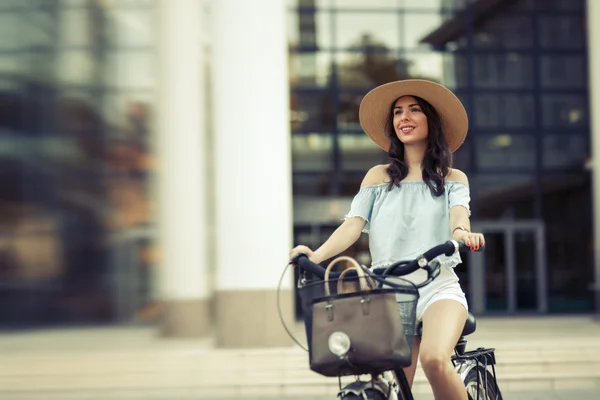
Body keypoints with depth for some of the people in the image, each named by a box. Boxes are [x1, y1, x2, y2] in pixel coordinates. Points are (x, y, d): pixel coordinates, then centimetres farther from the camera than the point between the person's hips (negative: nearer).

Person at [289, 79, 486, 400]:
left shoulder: (452, 178, 13)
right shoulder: (378, 177, 16)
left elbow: (458, 213, -7)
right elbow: (353, 223, 3)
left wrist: (462, 233, -33)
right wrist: (316, 255, -17)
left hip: (437, 286, -2)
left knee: (435, 359, -31)